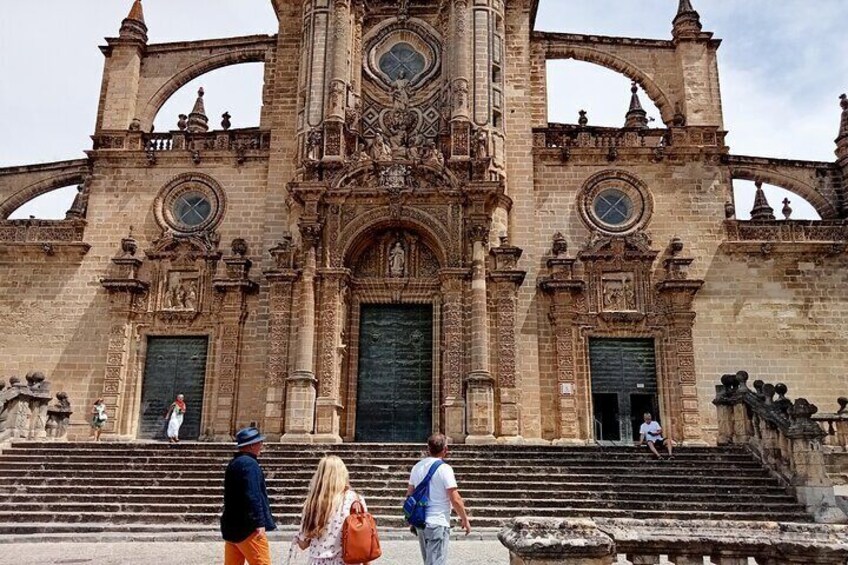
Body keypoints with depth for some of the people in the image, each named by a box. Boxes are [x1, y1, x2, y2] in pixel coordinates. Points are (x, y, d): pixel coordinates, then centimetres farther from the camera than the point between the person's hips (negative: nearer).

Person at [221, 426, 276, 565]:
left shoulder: (234, 463, 17)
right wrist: (259, 523, -21)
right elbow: (253, 496, -22)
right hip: (247, 528, -10)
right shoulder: (249, 464, -15)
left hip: (231, 526, 10)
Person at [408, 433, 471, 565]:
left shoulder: (418, 466, 6)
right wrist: (465, 519, -3)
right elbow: (455, 500, -16)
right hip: (438, 524, -7)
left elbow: (409, 495, 12)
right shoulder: (444, 468, -15)